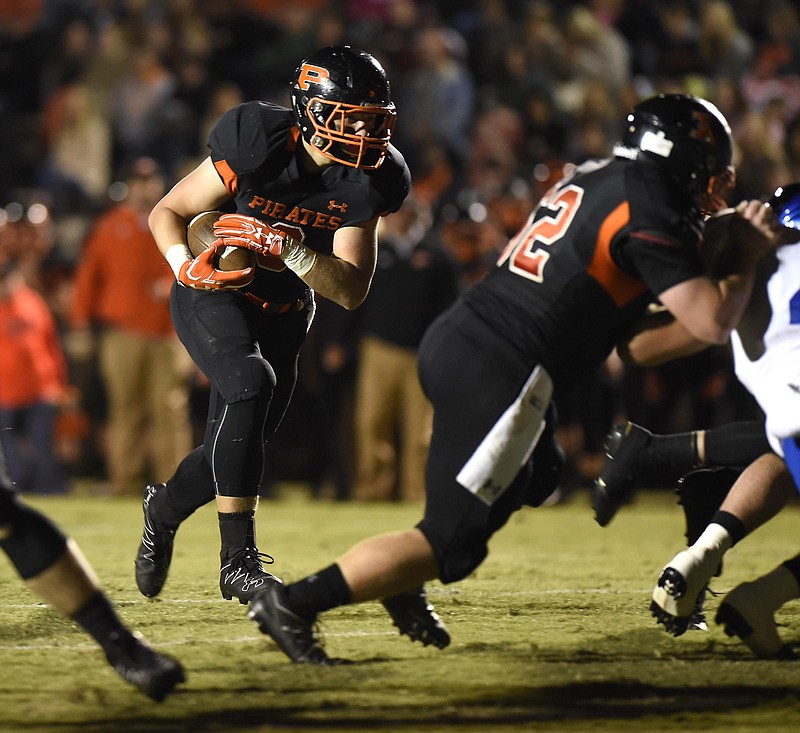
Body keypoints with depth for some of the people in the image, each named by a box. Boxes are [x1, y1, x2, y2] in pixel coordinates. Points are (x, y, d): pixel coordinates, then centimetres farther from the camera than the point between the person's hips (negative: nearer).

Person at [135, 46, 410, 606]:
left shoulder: (367, 182, -14)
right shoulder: (259, 145, -24)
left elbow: (351, 291, -17)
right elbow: (167, 212, -12)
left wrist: (287, 247, -33)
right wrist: (187, 266, -32)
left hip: (282, 312, 5)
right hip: (214, 293, -5)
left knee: (237, 446, 7)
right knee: (250, 382, -32)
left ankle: (165, 508, 42)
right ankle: (239, 560, -28)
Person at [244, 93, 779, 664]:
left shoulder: (588, 178, 16)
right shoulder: (649, 215, -9)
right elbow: (713, 324, -12)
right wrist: (750, 258, 4)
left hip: (452, 339, 10)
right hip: (499, 373, -10)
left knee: (536, 477, 31)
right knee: (452, 542, -3)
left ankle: (404, 580, 25)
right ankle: (294, 603, -7)